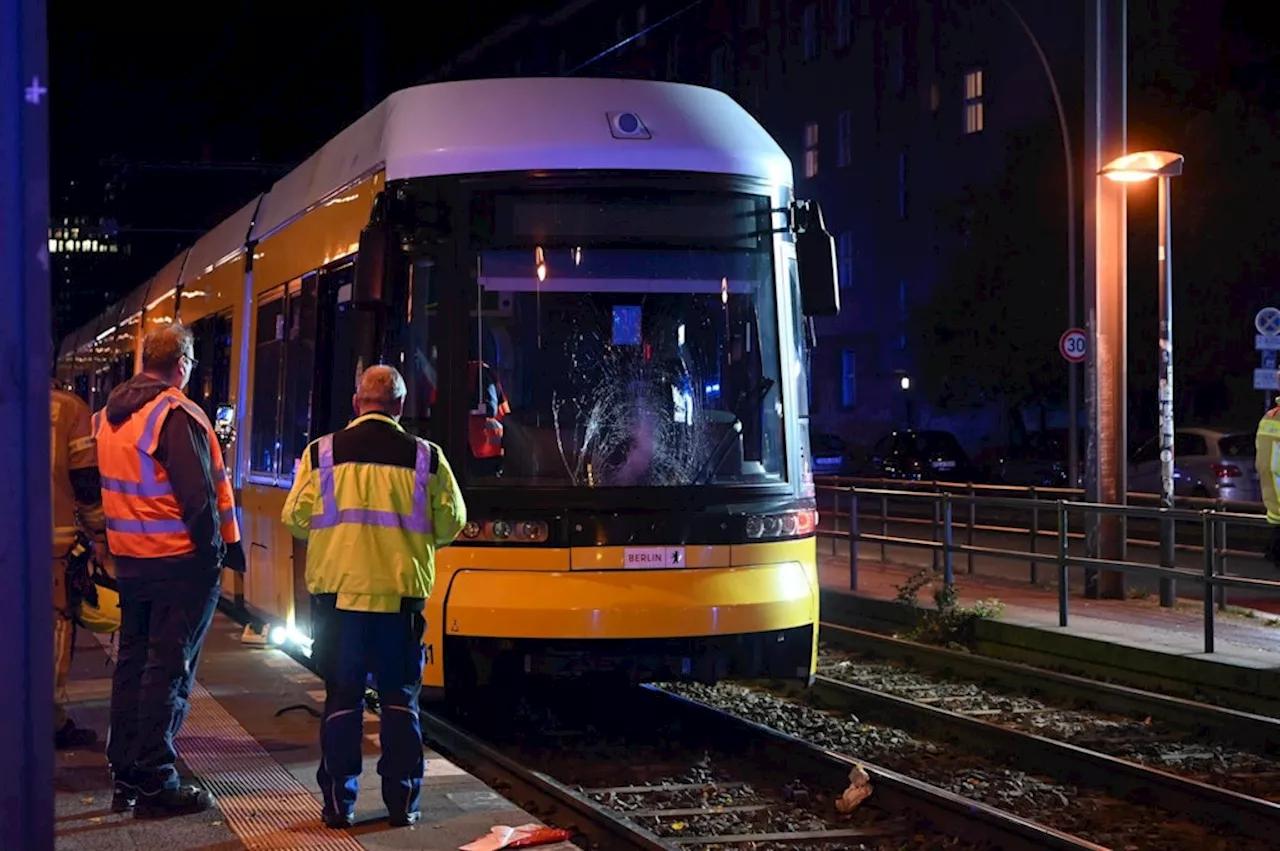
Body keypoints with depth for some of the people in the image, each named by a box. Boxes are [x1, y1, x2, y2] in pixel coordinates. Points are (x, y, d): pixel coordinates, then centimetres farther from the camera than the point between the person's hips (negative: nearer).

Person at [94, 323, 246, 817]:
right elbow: (198, 493, -19)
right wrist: (215, 547, -11)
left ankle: (125, 775, 18)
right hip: (180, 559, -8)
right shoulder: (177, 415, -17)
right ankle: (155, 784, -3)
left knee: (132, 661, 14)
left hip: (128, 556, 8)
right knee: (169, 668, -4)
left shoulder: (110, 414, 10)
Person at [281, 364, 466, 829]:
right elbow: (450, 524, 4)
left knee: (342, 698, 8)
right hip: (401, 593, 0)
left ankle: (339, 803, 9)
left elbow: (296, 519, -3)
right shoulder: (426, 456, -2)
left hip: (338, 591, 0)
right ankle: (402, 802, 11)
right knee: (400, 698, 10)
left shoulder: (322, 452, -4)